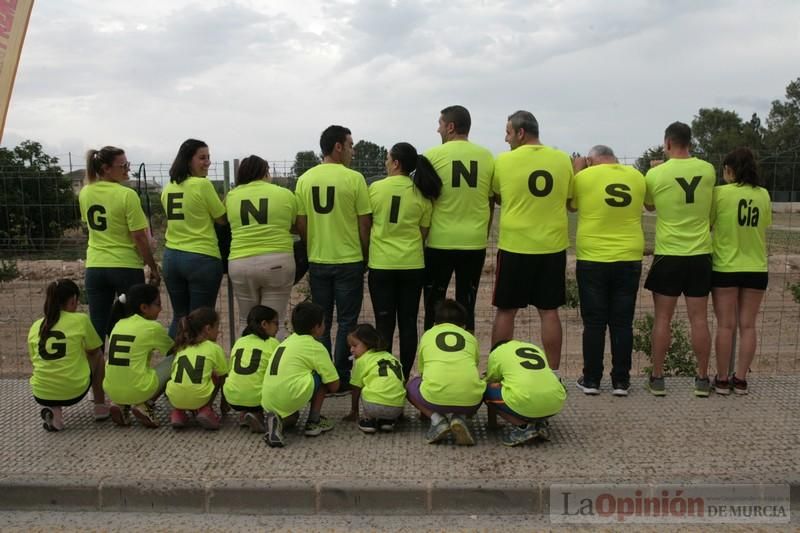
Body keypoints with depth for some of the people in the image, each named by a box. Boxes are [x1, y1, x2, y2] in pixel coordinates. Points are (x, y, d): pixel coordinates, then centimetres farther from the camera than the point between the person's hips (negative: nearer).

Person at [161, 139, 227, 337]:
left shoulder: (168, 188, 8)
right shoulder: (203, 184, -12)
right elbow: (222, 219, -5)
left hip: (171, 256, 7)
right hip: (202, 258, -6)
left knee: (178, 318, 17)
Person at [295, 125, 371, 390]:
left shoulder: (305, 179, 2)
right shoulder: (354, 178, -10)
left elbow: (300, 224, 3)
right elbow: (364, 223, -7)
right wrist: (366, 255, 6)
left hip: (317, 261, 4)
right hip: (349, 260, -4)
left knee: (321, 321, 13)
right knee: (346, 321, 6)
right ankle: (342, 377, 9)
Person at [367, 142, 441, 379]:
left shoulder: (375, 188, -5)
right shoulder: (422, 193, 0)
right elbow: (423, 232, 4)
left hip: (381, 264, -1)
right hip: (412, 264, 2)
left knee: (384, 324, 6)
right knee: (408, 323, 9)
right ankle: (404, 376, 14)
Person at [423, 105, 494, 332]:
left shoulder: (434, 155, -6)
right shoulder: (487, 157, 3)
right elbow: (491, 200, 10)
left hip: (440, 241, -2)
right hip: (475, 241, 2)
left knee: (434, 305, 10)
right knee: (467, 306, 10)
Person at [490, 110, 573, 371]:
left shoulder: (504, 161, -7)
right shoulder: (563, 160, 1)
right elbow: (569, 200, 12)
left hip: (514, 245, -2)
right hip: (553, 246, 3)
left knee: (505, 311, 8)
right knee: (549, 311, 9)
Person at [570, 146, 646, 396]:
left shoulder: (584, 176, -4)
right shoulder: (637, 176, 5)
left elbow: (572, 205, 11)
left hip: (592, 259, -2)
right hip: (629, 259, 2)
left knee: (594, 323, 5)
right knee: (622, 323, 7)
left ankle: (591, 380, 10)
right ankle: (620, 381, 11)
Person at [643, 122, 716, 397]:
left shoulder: (655, 174, -8)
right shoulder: (708, 170, -1)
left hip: (668, 255, -2)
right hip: (700, 254, 2)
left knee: (662, 318, 6)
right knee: (699, 318, 7)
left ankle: (657, 378, 10)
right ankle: (702, 379, 13)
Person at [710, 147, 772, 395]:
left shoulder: (720, 193, -11)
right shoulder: (763, 195, 1)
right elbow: (764, 226, 10)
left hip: (725, 268, -3)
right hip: (756, 269, 3)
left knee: (726, 325, 4)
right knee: (748, 325, 9)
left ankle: (722, 380, 10)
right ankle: (740, 379, 13)